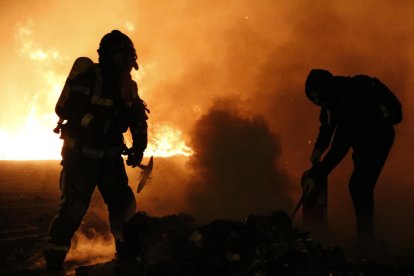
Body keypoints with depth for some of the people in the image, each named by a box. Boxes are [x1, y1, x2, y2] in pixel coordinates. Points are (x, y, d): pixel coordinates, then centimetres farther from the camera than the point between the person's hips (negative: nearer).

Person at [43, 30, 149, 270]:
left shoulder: (127, 85, 9)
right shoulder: (91, 77, -14)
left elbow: (138, 120, 14)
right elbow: (66, 109, -25)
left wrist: (138, 148, 2)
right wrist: (100, 124, -29)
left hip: (109, 156, 7)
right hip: (80, 153, -7)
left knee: (123, 203, 5)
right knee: (74, 207, -12)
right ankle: (53, 260, -3)